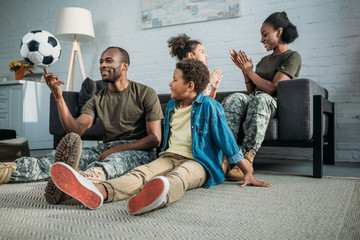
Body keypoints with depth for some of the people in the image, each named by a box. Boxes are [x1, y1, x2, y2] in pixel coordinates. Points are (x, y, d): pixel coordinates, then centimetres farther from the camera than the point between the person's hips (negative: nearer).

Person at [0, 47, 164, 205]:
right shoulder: (97, 99, 13)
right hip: (107, 149, 4)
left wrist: (116, 150, -18)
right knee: (72, 155, -24)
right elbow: (76, 130, -1)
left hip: (140, 151, -4)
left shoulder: (146, 94, 1)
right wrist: (58, 97, -12)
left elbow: (155, 138, -7)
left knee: (118, 158, -39)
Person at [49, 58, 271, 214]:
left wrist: (248, 174, -6)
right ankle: (99, 191, -54)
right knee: (141, 173, -26)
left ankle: (160, 196, -77)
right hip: (170, 156, 5)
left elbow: (227, 141, -5)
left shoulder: (209, 106, -4)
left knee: (178, 177, -40)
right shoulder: (171, 106, 18)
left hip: (198, 163, -5)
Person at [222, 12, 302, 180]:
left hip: (275, 104, -5)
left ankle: (247, 160, -49)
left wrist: (249, 71, -4)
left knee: (260, 99, -39)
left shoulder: (292, 57, 4)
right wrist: (244, 69, 9)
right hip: (254, 101, 5)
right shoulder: (264, 60, 27)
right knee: (235, 98, -28)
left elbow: (273, 88, -10)